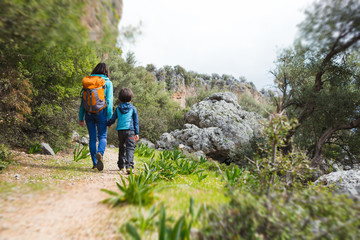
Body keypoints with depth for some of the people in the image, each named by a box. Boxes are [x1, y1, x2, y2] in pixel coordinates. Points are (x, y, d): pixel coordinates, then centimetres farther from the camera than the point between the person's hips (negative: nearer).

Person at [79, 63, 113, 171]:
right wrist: (110, 117, -6)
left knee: (92, 138, 9)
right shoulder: (108, 83, 2)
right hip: (101, 112, -2)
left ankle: (95, 163, 10)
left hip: (89, 112, 3)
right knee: (103, 136, 5)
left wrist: (81, 117, 11)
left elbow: (83, 100, 7)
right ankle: (100, 153, -24)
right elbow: (109, 101, -6)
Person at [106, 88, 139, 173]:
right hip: (130, 131, -3)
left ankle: (121, 165, 28)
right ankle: (129, 165, -23)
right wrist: (137, 133, 5)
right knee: (130, 148, -7)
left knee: (122, 148, 19)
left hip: (120, 131, 3)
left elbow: (112, 120, 11)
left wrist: (107, 124, 33)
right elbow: (136, 122, 2)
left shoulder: (118, 109, 9)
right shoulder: (133, 108, 3)